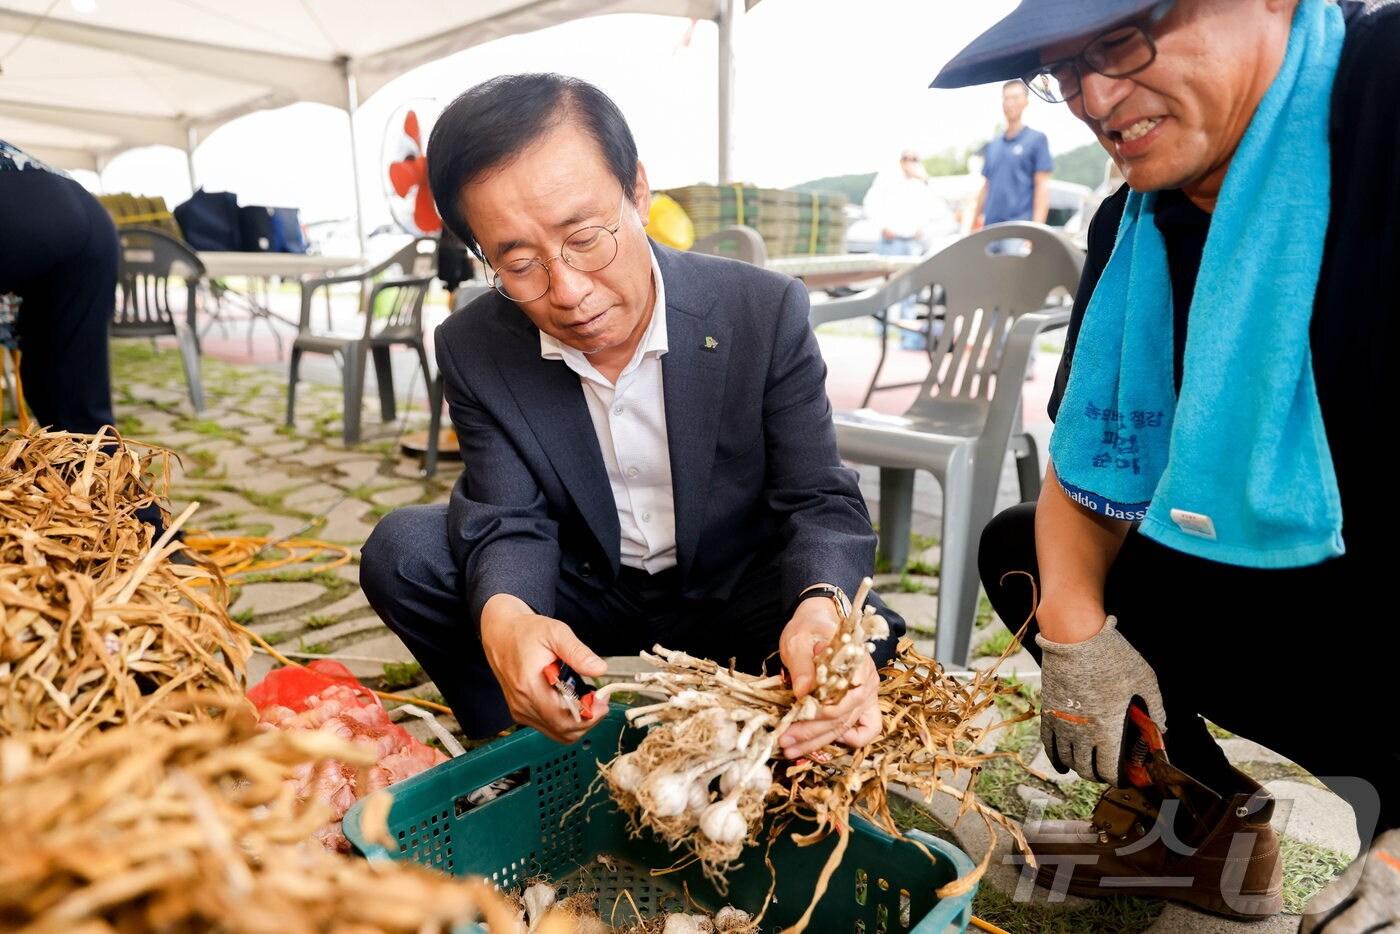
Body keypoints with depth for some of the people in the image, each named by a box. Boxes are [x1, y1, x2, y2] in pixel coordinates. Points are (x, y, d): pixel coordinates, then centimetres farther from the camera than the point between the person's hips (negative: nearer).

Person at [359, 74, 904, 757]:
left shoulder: (765, 312, -17)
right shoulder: (475, 350, -11)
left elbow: (819, 500, -17)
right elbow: (509, 522, -16)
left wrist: (821, 605, -41)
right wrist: (503, 615, -41)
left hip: (733, 600, -1)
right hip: (584, 600, 2)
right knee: (403, 550, -18)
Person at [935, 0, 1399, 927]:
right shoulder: (1134, 225, 1)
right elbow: (1088, 463, 8)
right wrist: (1075, 629, -8)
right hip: (1273, 590, 7)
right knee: (1021, 546, 10)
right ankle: (1195, 815, 17)